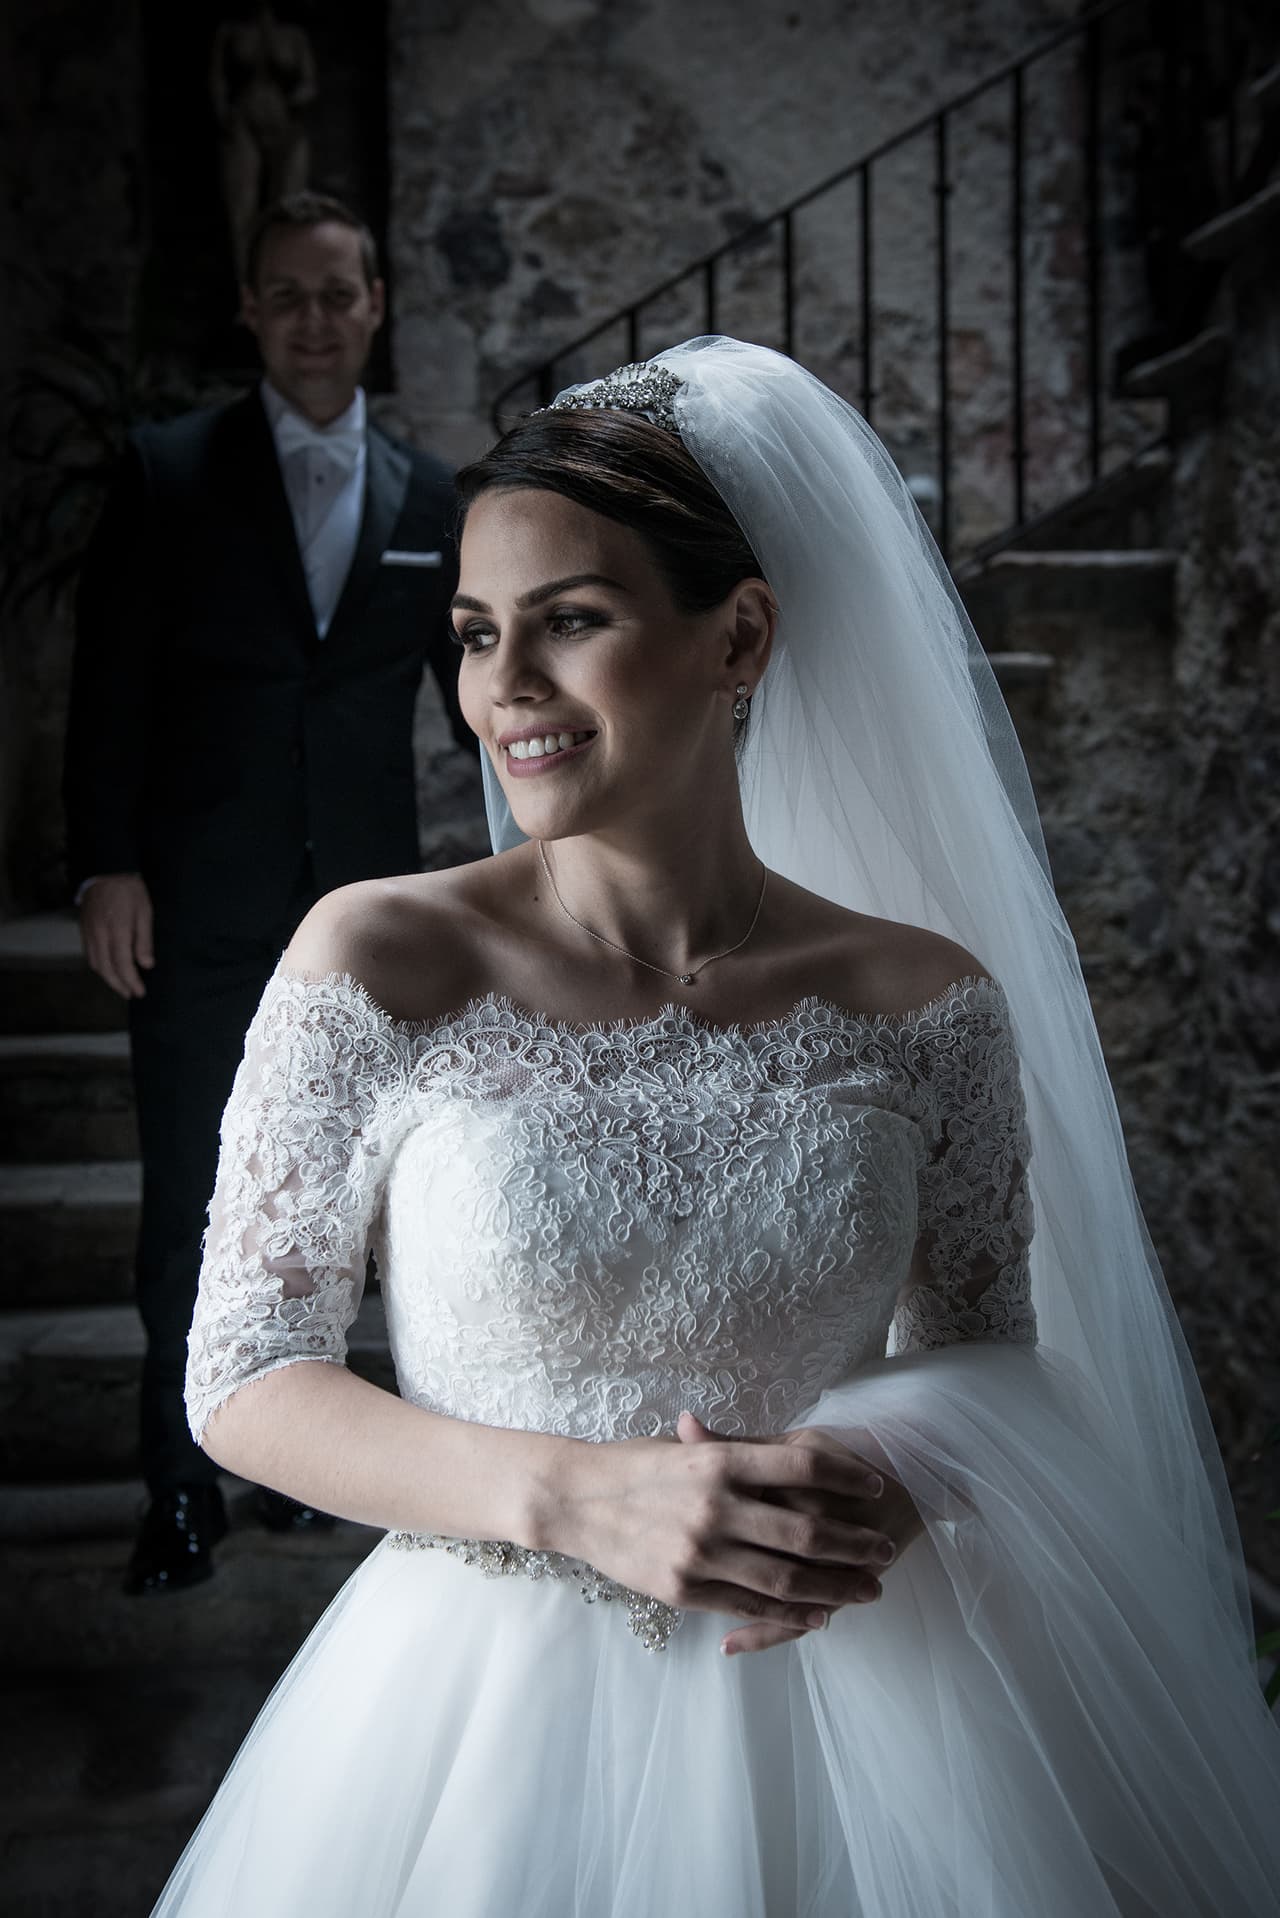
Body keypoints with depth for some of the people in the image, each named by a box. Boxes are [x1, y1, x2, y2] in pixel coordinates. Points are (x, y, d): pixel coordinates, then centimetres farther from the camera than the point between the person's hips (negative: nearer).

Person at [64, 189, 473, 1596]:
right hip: (199, 907, -2)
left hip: (363, 904, 3)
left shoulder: (427, 498, 9)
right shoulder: (167, 473, 0)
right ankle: (181, 1487, 16)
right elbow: (110, 683, -3)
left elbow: (474, 686, 14)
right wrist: (105, 868, -10)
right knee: (191, 1203, 3)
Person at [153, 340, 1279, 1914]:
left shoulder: (929, 1003, -7)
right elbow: (241, 1377, -7)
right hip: (484, 1705, -1)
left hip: (837, 1708, 1)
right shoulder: (376, 960, -10)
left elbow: (989, 1348, 5)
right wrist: (577, 1496, -20)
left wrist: (898, 1479, -17)